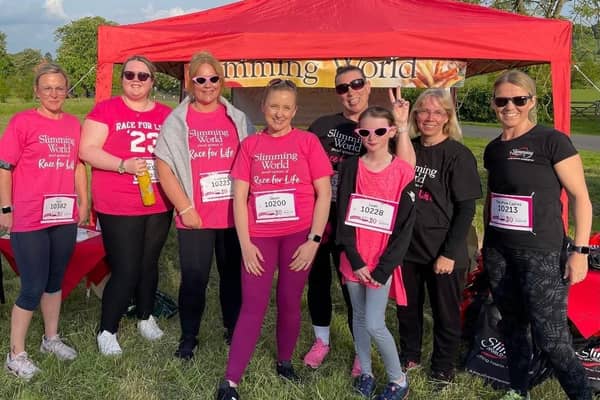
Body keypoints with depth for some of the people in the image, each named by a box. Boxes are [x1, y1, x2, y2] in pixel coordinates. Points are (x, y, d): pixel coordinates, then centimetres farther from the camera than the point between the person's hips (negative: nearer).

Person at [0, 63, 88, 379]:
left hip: (64, 218, 5)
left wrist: (83, 203, 14)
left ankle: (51, 338, 34)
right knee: (33, 288, -1)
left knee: (54, 281, 17)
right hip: (29, 221, -5)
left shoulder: (73, 124, 8)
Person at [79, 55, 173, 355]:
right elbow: (87, 150, -10)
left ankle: (146, 318, 37)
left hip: (159, 206, 4)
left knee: (149, 264, 17)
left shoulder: (166, 115, 8)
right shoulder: (106, 109, -4)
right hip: (118, 208, -4)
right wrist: (124, 165, -22)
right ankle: (107, 331, 17)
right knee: (125, 271, -3)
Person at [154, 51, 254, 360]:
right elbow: (164, 167, -3)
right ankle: (188, 337, 23)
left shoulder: (237, 119, 7)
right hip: (194, 217, -2)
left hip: (234, 216, 2)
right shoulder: (176, 121, 1)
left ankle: (234, 331, 30)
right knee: (194, 279, 5)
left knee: (234, 275, 12)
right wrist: (185, 209, -8)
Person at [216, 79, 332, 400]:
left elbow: (324, 194, -2)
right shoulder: (250, 145, 6)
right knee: (252, 307, -1)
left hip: (298, 235, -1)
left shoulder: (307, 142, 1)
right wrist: (245, 244, -4)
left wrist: (314, 240, -8)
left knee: (289, 303, 9)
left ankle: (285, 362, 31)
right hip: (260, 237, 1)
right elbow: (239, 197, 3)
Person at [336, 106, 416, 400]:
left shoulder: (403, 172, -6)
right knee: (359, 317, 13)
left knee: (374, 324, -5)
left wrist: (383, 268, -12)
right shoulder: (351, 168, 1)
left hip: (382, 262, -3)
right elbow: (343, 216, -1)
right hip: (353, 260, 3)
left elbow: (405, 226, -7)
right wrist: (355, 261, -9)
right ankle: (365, 373, 31)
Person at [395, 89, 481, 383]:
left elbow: (466, 209, -11)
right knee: (407, 307, 17)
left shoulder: (459, 155, -9)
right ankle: (410, 355, 39)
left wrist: (449, 253, -15)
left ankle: (443, 365, 31)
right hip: (407, 247, 4)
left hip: (442, 252, -4)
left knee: (445, 311, 11)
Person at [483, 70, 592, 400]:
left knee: (550, 339, -7)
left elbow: (580, 197, -9)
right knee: (511, 326, 16)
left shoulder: (552, 141, -10)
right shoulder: (493, 149, 8)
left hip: (542, 256, -6)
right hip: (499, 253, 6)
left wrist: (580, 250, -14)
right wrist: (487, 243, 20)